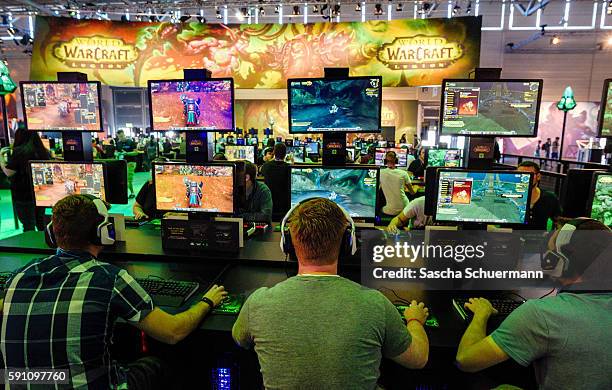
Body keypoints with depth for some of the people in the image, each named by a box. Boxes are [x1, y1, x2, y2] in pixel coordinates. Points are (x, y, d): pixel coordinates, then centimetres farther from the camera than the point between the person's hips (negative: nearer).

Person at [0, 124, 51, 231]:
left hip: (23, 195, -5)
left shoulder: (19, 151, -14)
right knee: (41, 224, 18)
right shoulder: (44, 151, 1)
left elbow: (9, 173, -13)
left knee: (28, 226, 2)